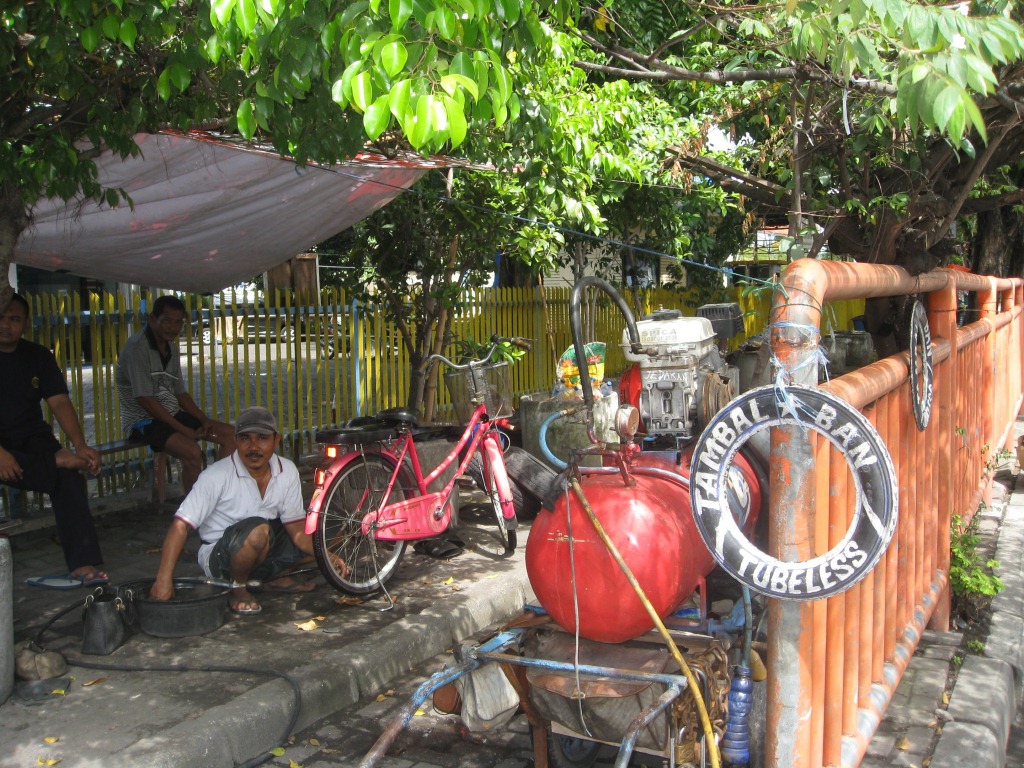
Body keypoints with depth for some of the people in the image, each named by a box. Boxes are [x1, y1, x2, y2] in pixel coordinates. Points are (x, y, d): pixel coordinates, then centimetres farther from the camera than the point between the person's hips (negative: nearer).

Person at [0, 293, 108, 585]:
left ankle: (83, 564, -29)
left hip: (31, 437, 3)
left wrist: (80, 445, -18)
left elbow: (60, 402, -2)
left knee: (68, 475, -25)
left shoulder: (39, 356, 8)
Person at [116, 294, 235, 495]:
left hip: (172, 414, 9)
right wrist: (184, 430, -21)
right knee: (192, 452, -32)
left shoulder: (171, 348, 12)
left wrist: (204, 420, -1)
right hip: (143, 420, -9)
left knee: (230, 434, 2)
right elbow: (145, 400, -21)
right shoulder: (137, 348, -15)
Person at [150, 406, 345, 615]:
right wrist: (164, 578, -35)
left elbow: (296, 525, -5)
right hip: (220, 557, -6)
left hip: (263, 553, 6)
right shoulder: (217, 475, -22)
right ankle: (237, 587, -9)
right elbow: (180, 525, -25)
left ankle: (273, 578, 12)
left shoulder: (287, 471, -6)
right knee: (257, 529, -35)